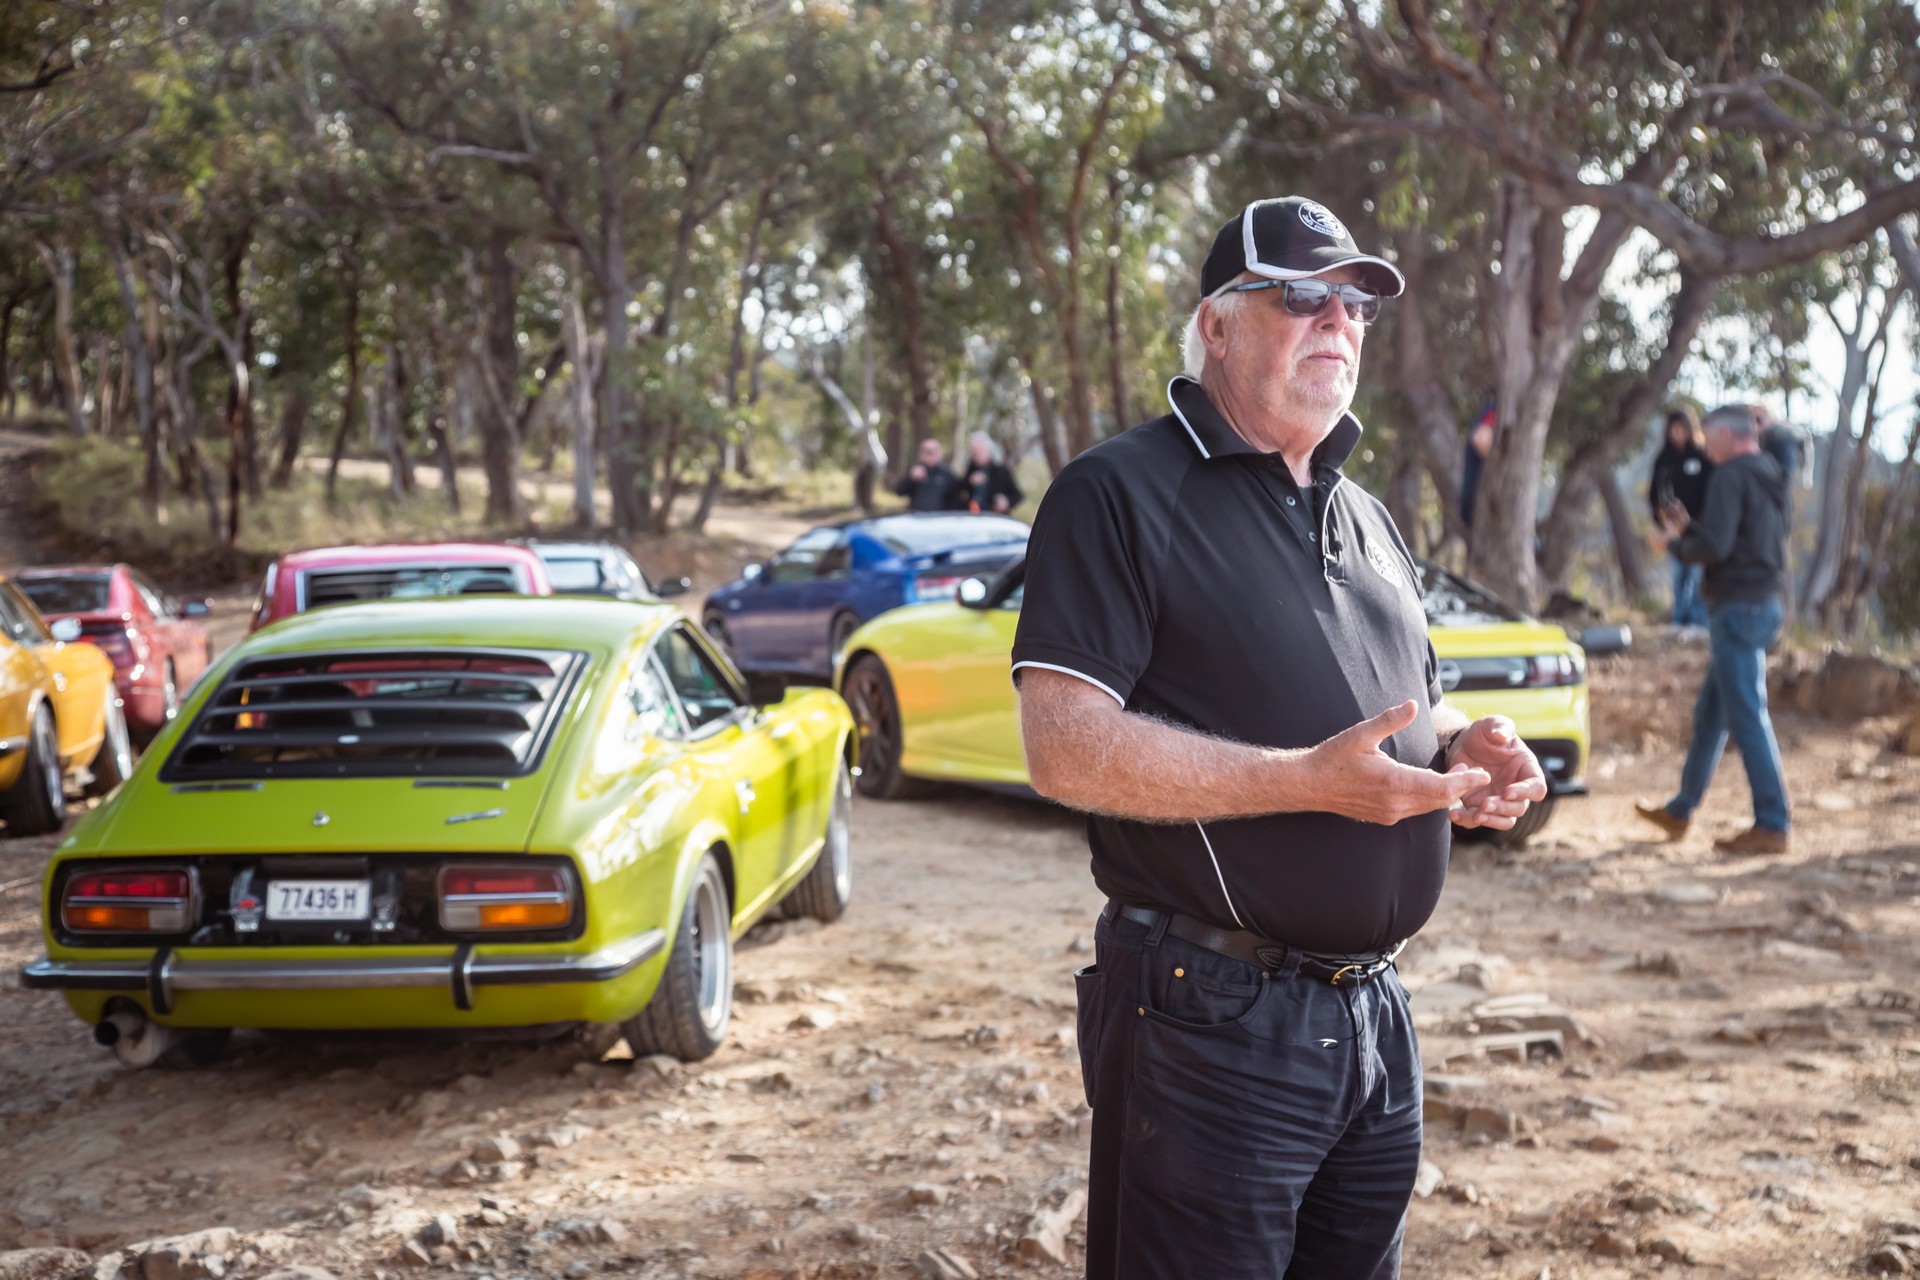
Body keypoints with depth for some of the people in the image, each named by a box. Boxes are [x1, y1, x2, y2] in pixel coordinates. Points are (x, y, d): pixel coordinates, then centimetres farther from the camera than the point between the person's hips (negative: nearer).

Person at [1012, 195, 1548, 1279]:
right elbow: (1067, 749, -19)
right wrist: (1309, 781, -24)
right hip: (1210, 1018, -7)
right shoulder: (1121, 495, -9)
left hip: (1377, 1021, 8)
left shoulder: (1367, 519, 17)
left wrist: (1466, 746, 1)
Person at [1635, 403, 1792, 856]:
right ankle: (1680, 810, 26)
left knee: (1747, 716, -8)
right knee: (1710, 712, 16)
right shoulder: (1769, 480, 17)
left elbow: (1714, 547, -21)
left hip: (1739, 607, -10)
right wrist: (1688, 528, 18)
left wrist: (1678, 543, -2)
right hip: (1764, 602, 10)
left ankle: (1772, 825, -8)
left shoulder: (1731, 477, -13)